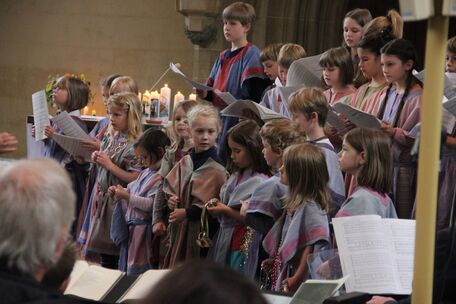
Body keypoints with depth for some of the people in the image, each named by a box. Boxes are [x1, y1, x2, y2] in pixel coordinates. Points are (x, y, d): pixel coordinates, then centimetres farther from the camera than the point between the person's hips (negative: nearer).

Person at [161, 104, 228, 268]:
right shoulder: (185, 163, 9)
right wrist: (171, 200, 0)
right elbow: (169, 187, 21)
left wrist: (187, 213, -16)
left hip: (202, 231, -6)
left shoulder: (217, 167, -12)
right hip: (180, 231, 7)